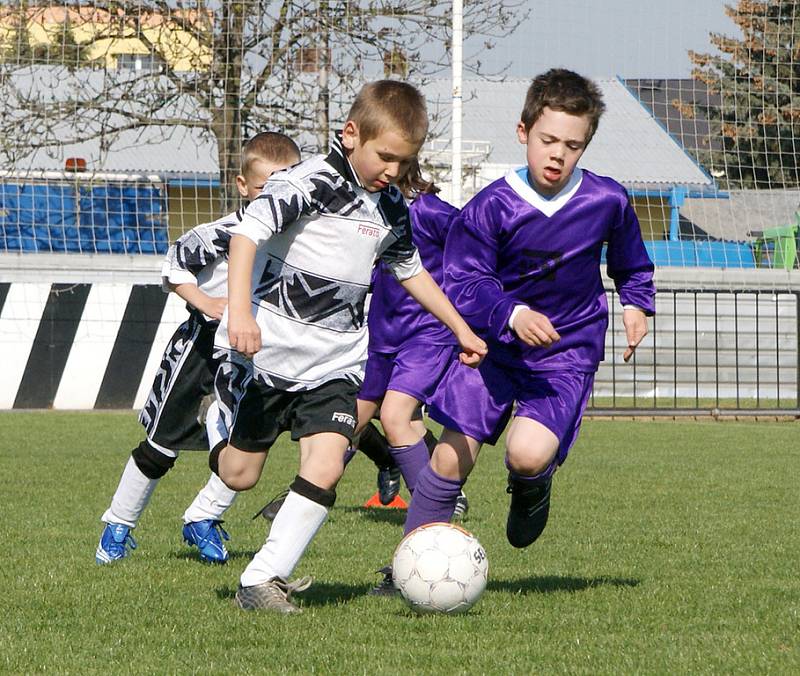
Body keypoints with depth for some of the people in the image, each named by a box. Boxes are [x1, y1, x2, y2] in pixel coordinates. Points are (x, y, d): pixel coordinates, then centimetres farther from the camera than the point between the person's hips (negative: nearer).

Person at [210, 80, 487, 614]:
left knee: (327, 464, -16)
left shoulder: (392, 207, 11)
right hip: (269, 349, -5)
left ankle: (263, 579, -13)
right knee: (239, 476, 3)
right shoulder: (314, 182, -13)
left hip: (335, 362, 5)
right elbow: (249, 231, -23)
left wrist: (461, 329, 30)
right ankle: (225, 443, 41)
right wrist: (239, 311, -35)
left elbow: (411, 270, 29)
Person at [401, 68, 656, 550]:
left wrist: (637, 305, 1)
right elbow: (463, 284, -13)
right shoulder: (491, 207, -12)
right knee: (454, 455, -7)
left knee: (529, 453, -23)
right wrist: (513, 315, -29)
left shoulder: (607, 202, -6)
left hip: (567, 353, 0)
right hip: (493, 347, 0)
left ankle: (531, 487, 16)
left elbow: (632, 264, 16)